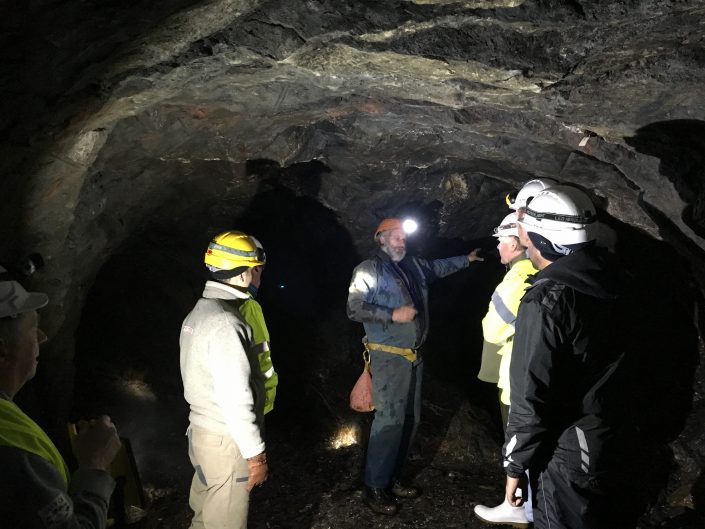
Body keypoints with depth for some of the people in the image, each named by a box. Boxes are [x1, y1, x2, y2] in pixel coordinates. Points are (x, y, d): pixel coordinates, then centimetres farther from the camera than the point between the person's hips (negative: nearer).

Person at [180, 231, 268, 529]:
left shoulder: (199, 312, 6)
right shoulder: (225, 323, -25)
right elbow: (236, 400, -26)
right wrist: (255, 454, -18)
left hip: (201, 430, 9)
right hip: (225, 440, -9)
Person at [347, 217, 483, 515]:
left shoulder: (414, 266, 12)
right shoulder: (369, 270, -9)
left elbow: (439, 267, 32)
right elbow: (354, 309, -15)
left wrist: (466, 259, 39)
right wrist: (393, 315, -20)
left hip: (414, 356, 8)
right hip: (389, 357, -8)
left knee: (409, 418, 13)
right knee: (389, 419, -10)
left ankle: (392, 478, 26)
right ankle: (374, 488, 3)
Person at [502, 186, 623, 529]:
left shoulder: (547, 298, -26)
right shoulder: (600, 278, -2)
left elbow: (531, 395, -24)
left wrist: (515, 464, -13)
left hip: (562, 449, -8)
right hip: (597, 433, 8)